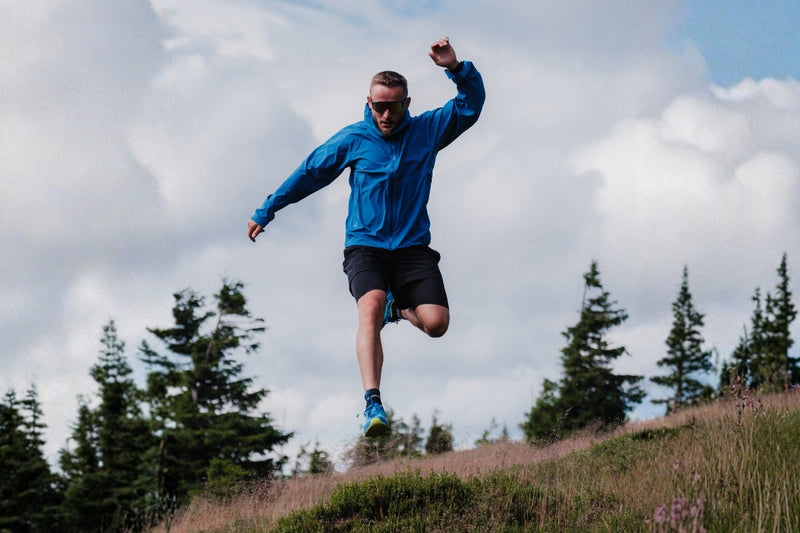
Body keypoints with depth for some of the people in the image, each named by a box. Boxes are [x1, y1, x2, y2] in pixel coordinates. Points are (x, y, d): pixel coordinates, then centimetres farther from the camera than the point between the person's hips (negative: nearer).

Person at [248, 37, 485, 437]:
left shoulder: (426, 131, 5)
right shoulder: (352, 139, 3)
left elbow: (472, 104, 0)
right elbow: (307, 175, 13)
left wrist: (455, 68, -19)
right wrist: (264, 213, 19)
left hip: (413, 247, 2)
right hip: (365, 246, -2)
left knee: (436, 323, -16)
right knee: (370, 308, -30)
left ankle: (400, 307, 23)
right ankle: (373, 405, -42)